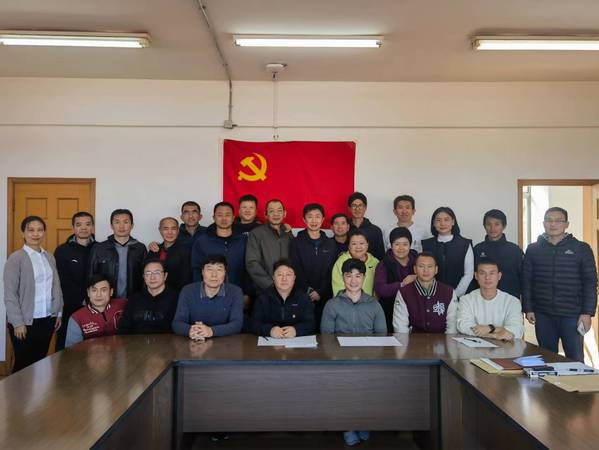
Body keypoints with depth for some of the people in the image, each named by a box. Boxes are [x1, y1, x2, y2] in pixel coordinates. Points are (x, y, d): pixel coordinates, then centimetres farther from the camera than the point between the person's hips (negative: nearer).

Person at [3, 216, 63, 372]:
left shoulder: (49, 257, 8)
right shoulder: (16, 258, -8)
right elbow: (10, 294, -10)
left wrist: (59, 313, 9)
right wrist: (18, 323, -13)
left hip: (47, 320, 5)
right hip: (25, 321, -5)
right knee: (23, 365, 6)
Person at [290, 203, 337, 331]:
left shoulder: (330, 245, 10)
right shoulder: (296, 243, 4)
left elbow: (331, 272, 4)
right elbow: (296, 271, -3)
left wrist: (320, 292, -8)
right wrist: (308, 292, -11)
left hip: (324, 296, 2)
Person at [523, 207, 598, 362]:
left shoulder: (581, 249, 1)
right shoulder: (533, 249, 6)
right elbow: (526, 281, 7)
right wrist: (528, 309, 1)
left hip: (572, 315, -2)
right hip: (542, 315, 2)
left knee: (575, 359, 3)